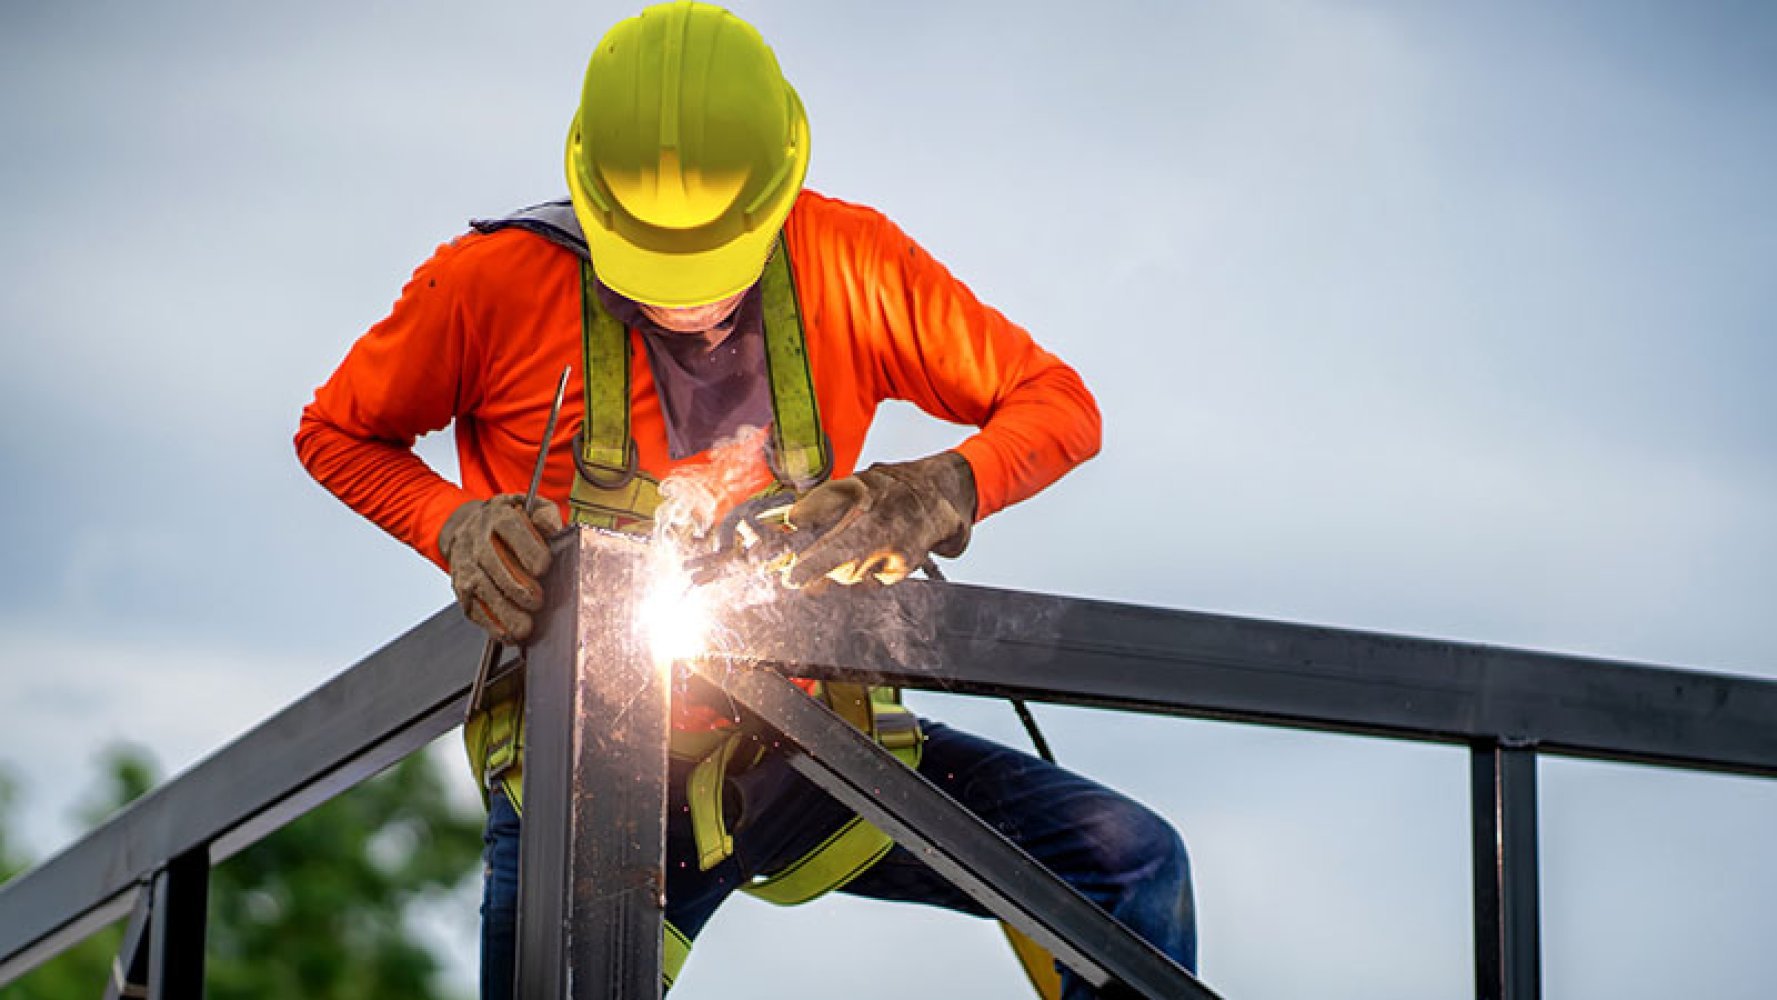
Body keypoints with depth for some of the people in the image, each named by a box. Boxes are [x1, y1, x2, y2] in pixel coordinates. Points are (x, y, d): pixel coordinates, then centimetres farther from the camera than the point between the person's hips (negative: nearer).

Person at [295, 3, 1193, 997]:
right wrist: (455, 526, -14)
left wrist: (939, 493, -19)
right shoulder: (495, 282, -8)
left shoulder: (850, 263, -4)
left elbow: (1059, 405, 4)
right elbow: (338, 434, 8)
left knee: (1130, 862, -10)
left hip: (803, 746, 2)